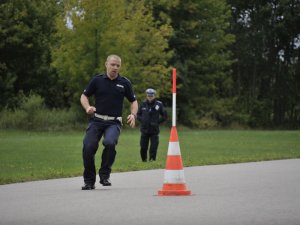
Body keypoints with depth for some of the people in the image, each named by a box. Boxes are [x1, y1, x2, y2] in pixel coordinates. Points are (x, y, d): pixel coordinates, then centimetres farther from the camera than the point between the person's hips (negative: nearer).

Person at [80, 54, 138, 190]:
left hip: (114, 122, -1)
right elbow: (84, 96, 13)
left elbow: (133, 101, 16)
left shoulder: (124, 83, 7)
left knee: (109, 143, -30)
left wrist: (133, 115, -3)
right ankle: (89, 181, 6)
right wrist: (87, 107, -8)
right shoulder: (97, 80, 5)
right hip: (96, 120, 1)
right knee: (88, 148, -14)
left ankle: (104, 174, -10)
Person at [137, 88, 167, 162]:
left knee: (153, 147, -7)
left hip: (154, 130, -2)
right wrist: (142, 120, 0)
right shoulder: (143, 104, 4)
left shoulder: (159, 104, -2)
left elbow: (165, 116, 6)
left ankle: (152, 160, 2)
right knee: (143, 147, 3)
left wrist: (157, 122, -4)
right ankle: (144, 160, 20)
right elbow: (138, 114, 18)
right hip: (144, 130, 2)